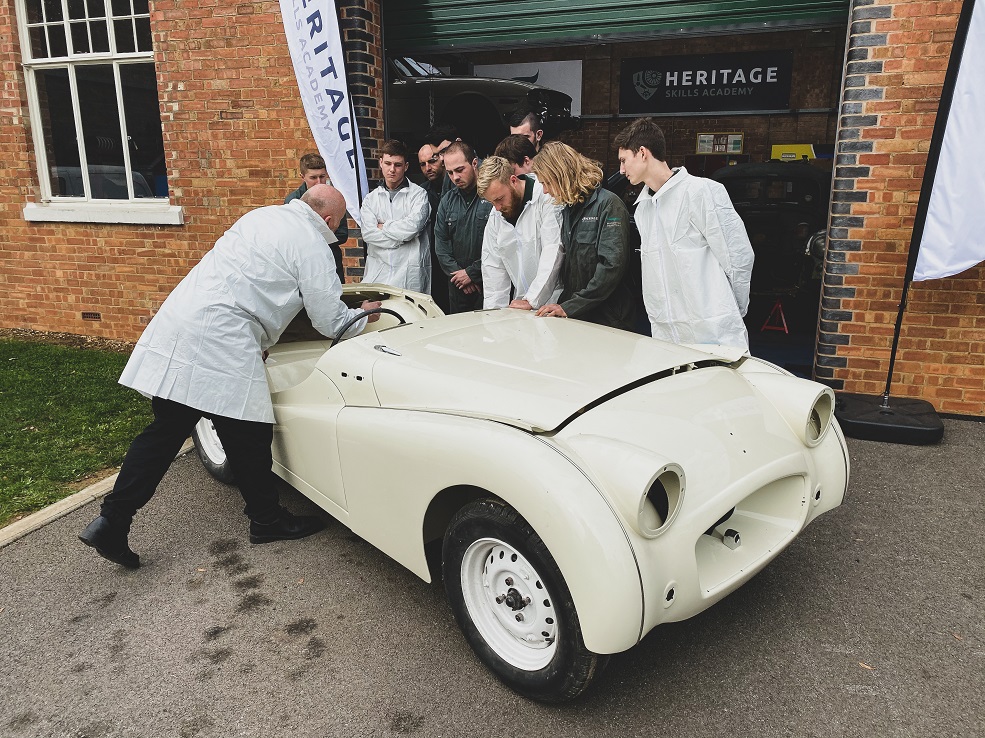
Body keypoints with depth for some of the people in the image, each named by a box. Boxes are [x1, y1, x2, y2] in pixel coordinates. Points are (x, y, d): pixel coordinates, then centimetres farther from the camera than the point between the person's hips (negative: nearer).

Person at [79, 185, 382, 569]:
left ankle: (111, 522, 13)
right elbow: (331, 323, -2)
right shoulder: (313, 246, -6)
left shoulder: (263, 215, 18)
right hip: (221, 344, -8)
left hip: (174, 326, 9)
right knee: (249, 440, 6)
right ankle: (267, 521, 23)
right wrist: (365, 314, 18)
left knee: (165, 431, 12)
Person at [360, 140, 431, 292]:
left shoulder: (418, 194, 2)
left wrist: (383, 227, 0)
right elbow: (368, 234, -1)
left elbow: (412, 226, -14)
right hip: (378, 272, 3)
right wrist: (402, 235, -8)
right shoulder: (371, 198, 13)